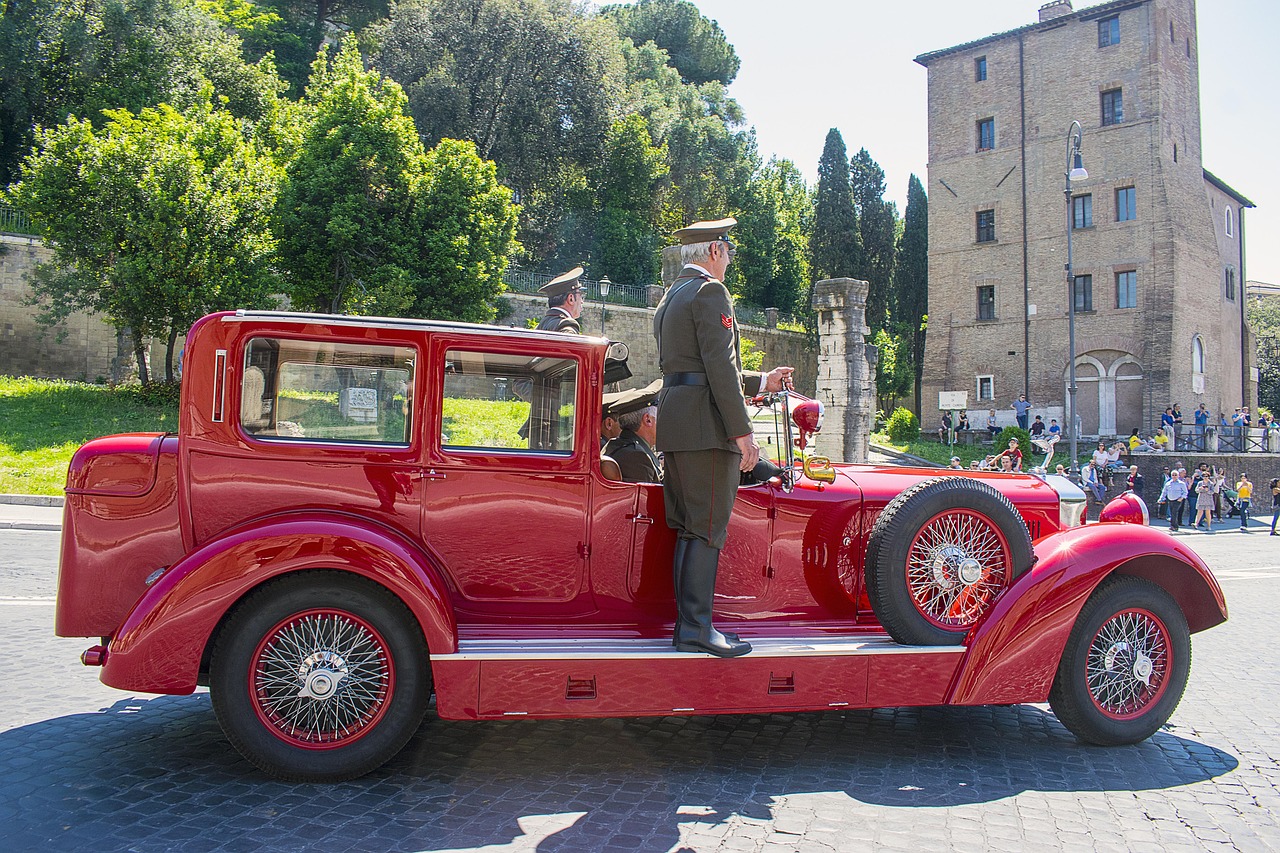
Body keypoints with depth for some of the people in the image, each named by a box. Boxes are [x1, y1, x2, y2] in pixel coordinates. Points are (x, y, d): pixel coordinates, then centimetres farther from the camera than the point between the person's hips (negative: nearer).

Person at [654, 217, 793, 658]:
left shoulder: (671, 297, 24)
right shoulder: (710, 291, -6)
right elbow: (720, 366, -16)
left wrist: (761, 381, 30)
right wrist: (742, 431, -17)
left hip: (674, 422, 9)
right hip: (706, 425, -9)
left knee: (689, 529, 10)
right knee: (707, 528, -6)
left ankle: (688, 624, 14)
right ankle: (696, 629, -4)